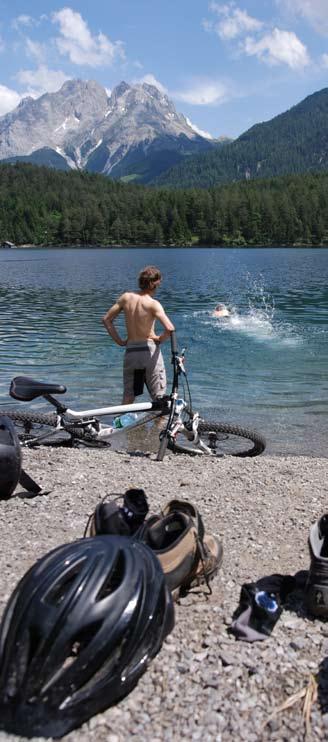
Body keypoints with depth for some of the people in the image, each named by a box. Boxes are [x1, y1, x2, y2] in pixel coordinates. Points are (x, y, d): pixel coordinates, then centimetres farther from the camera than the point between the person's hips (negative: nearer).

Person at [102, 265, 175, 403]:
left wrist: (119, 341, 9)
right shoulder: (153, 303, -12)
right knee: (159, 397, 6)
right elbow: (169, 328, -24)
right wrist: (160, 339, -4)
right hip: (149, 350, -4)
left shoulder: (126, 297, 2)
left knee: (128, 398, 13)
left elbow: (106, 319, 7)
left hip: (130, 351, 5)